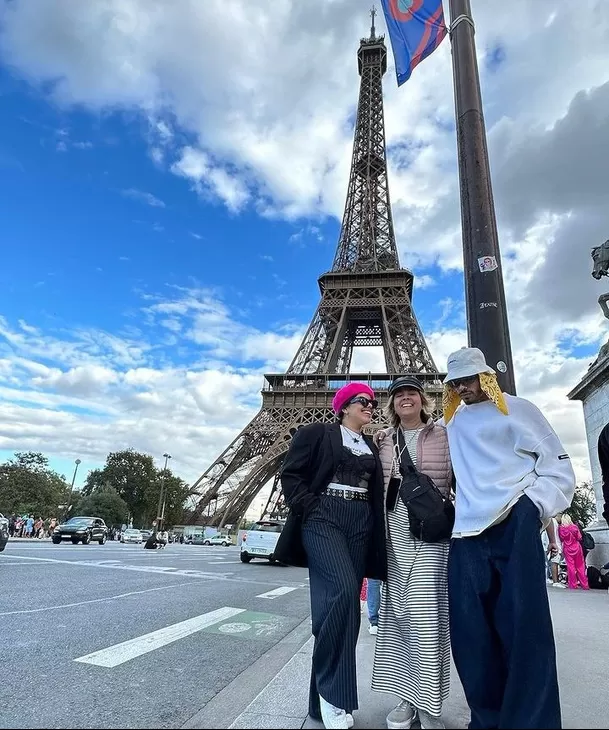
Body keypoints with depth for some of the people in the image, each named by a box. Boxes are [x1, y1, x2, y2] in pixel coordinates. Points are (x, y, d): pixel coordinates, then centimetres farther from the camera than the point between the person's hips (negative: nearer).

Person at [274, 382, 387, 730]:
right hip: (323, 518, -5)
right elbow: (291, 473, -2)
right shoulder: (317, 433, 2)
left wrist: (376, 534, 8)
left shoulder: (371, 446, 19)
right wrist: (311, 509, -12)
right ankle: (333, 692, -8)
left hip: (360, 525, 6)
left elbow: (376, 493, 19)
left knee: (343, 598, 4)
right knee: (343, 590, -23)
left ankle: (323, 699, 16)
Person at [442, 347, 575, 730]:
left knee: (523, 630, -3)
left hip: (514, 527, -4)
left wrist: (531, 507, -11)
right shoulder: (453, 422, 19)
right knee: (470, 633, 6)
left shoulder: (517, 409, 5)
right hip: (467, 533, 5)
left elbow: (558, 467, 2)